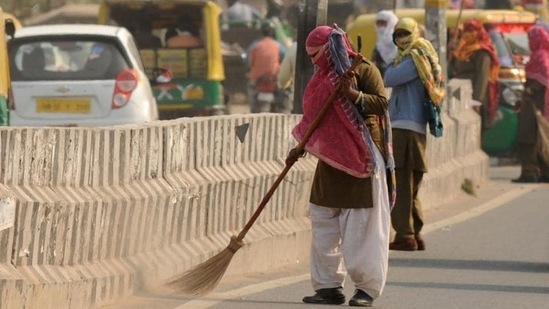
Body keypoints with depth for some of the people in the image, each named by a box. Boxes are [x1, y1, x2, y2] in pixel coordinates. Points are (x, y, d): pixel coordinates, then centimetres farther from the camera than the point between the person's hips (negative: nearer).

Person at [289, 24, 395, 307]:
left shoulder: (363, 69, -5)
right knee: (324, 225, 5)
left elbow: (381, 104, -14)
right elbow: (314, 119, 21)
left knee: (360, 226, -6)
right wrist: (301, 147, 12)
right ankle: (329, 286, 10)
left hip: (360, 159, -8)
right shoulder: (322, 77, 16)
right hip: (331, 159, 8)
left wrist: (353, 94, -27)